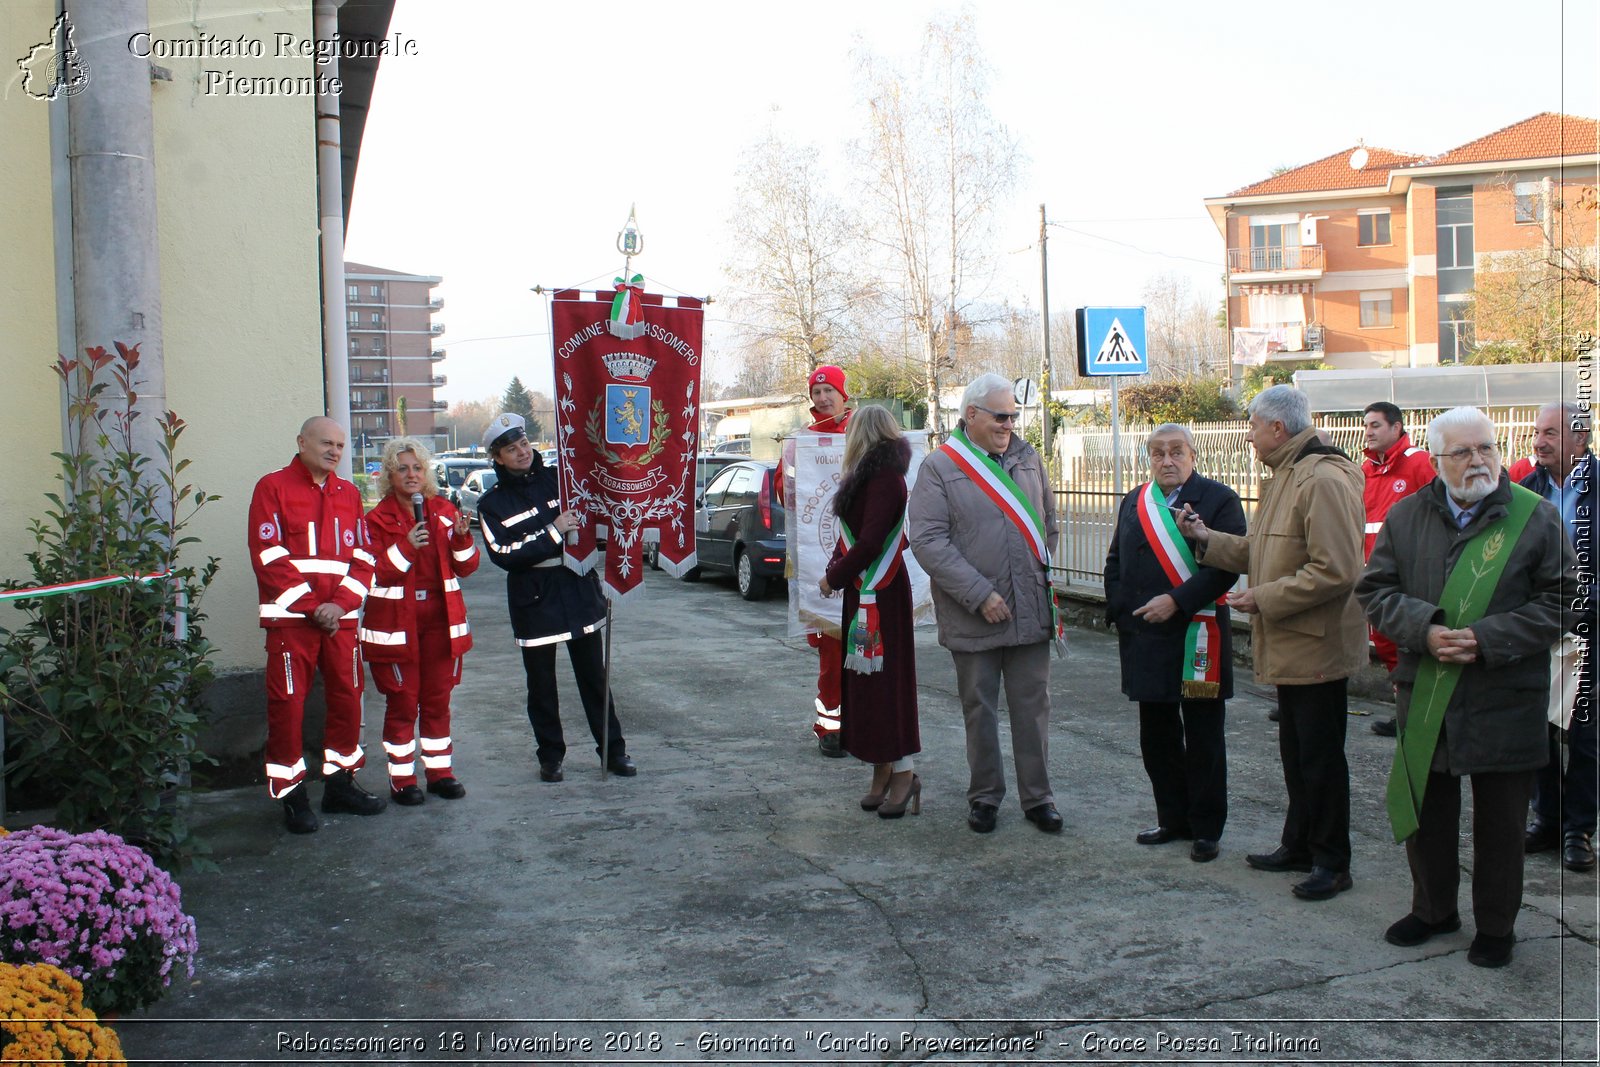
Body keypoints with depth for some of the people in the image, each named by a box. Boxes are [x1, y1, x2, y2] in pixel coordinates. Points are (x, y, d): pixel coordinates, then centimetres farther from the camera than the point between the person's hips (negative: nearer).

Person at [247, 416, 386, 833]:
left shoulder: (349, 494, 14)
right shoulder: (272, 488, -1)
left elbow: (362, 558, 10)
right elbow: (269, 558, -9)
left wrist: (341, 604, -7)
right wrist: (312, 607, -13)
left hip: (341, 615, 5)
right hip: (290, 616, -5)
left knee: (347, 697, 8)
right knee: (288, 704, -3)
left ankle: (340, 782, 22)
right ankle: (292, 795, 6)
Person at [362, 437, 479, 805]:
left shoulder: (444, 511, 7)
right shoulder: (378, 519, -3)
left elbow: (466, 567, 7)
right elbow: (375, 574, -11)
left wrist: (462, 538, -12)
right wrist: (406, 547, -23)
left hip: (440, 617, 3)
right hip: (397, 620, -3)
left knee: (438, 699, 10)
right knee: (402, 702, 1)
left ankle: (439, 771, 20)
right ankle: (402, 779, 10)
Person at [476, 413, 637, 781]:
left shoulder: (560, 478, 5)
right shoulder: (492, 504, -1)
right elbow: (503, 554, -14)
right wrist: (553, 532, -17)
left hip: (580, 594, 2)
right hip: (534, 602, -2)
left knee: (595, 679, 9)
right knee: (541, 687, 8)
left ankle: (614, 750, 18)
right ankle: (550, 757, 21)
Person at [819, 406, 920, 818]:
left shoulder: (886, 479, -16)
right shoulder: (871, 476, 13)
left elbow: (870, 542, -20)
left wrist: (834, 577, -9)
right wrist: (835, 571, 1)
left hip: (880, 594, -9)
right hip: (861, 591, 9)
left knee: (883, 677, -5)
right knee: (863, 677, 11)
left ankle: (903, 772, 3)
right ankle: (882, 770, 18)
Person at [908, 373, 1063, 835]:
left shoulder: (1027, 458, 9)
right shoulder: (940, 467, -6)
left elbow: (1049, 520, 20)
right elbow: (927, 540, -13)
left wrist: (1044, 577, 9)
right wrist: (980, 594, -16)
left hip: (1031, 610, 3)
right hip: (974, 616, -3)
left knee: (1032, 705, 8)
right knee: (980, 708, 9)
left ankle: (1037, 796, 19)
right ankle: (984, 796, 23)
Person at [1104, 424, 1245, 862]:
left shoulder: (1219, 500, -5)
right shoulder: (1134, 503, 13)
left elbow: (1226, 566, -14)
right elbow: (1115, 563, 16)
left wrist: (1176, 601, -20)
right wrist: (1120, 613, 3)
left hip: (1197, 637, -5)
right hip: (1144, 639, 5)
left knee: (1203, 739, 5)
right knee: (1156, 736, 12)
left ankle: (1206, 828, 15)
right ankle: (1172, 820, 25)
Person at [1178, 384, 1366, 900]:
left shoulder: (1323, 480, -20)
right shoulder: (1284, 477, 15)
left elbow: (1334, 571, -26)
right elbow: (1261, 552, 20)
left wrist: (1263, 599, -21)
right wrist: (1207, 538, 14)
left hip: (1317, 645, -10)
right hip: (1289, 643, 10)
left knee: (1320, 756, 1)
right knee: (1295, 751, 18)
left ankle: (1332, 862, 13)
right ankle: (1299, 846, 31)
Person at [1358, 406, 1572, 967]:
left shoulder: (1536, 516, -3)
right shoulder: (1406, 516, 4)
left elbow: (1558, 602, -6)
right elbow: (1374, 589, 4)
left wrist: (1488, 639, -17)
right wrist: (1423, 629, -14)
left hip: (1505, 700, -2)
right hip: (1425, 695, 3)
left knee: (1500, 820, 8)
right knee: (1425, 810, 14)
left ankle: (1495, 926, 25)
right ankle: (1433, 909, 33)